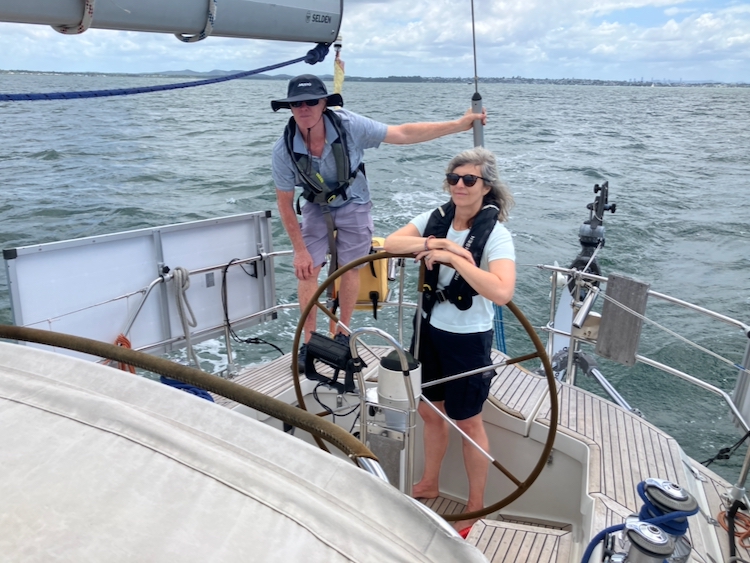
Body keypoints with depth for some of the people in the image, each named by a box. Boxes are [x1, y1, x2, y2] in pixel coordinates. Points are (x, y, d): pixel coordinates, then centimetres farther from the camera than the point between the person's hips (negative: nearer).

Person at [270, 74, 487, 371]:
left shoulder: (348, 125, -30)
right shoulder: (283, 149, -26)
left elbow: (403, 134, -25)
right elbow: (285, 202, -14)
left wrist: (460, 124, -27)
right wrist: (300, 249, -14)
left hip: (353, 204, 0)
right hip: (316, 208, 1)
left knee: (349, 268, 5)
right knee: (307, 270, -5)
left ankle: (343, 334, 24)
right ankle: (309, 341, 11)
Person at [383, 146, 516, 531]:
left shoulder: (496, 235, -17)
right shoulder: (436, 218, -1)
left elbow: (502, 292, -33)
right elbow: (390, 243, -11)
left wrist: (453, 257, -32)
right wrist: (430, 243, -26)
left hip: (468, 339, -5)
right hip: (429, 329, 6)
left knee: (468, 423, 9)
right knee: (430, 410, 20)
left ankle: (476, 505, 31)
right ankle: (429, 484, 44)